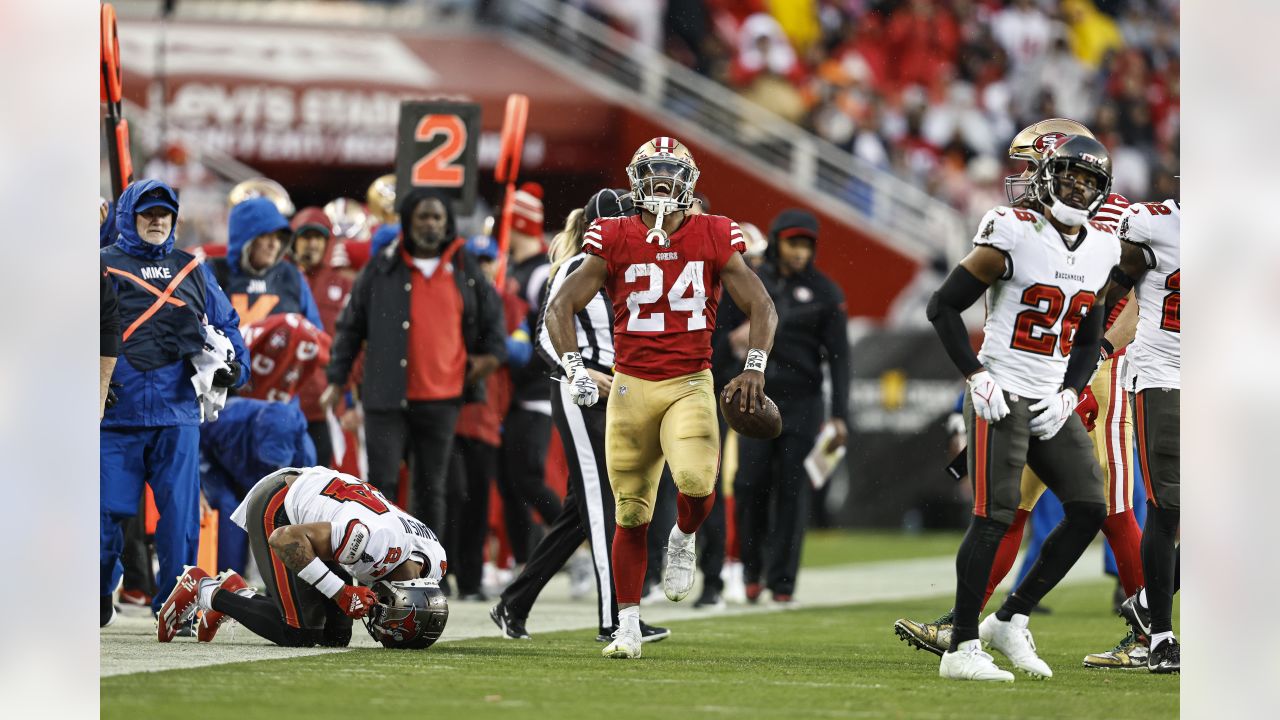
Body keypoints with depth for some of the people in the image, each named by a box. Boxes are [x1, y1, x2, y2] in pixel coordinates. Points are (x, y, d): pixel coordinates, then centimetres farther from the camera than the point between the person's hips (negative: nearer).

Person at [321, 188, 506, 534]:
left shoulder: (464, 272, 8)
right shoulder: (382, 269, 2)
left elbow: (492, 311, 24)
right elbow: (351, 326, 7)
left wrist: (493, 353, 10)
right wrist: (337, 379, 3)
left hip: (442, 398, 2)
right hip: (386, 397, -2)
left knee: (431, 487, 9)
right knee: (381, 483, -8)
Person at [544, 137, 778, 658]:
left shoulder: (713, 239, 0)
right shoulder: (614, 241, -1)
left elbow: (761, 307, 2)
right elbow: (561, 307, -2)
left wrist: (753, 368, -14)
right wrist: (575, 367, -17)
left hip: (691, 385, -1)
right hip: (630, 387, 1)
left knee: (695, 479, -27)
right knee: (631, 514, 5)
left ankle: (684, 539, 8)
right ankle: (628, 625, 18)